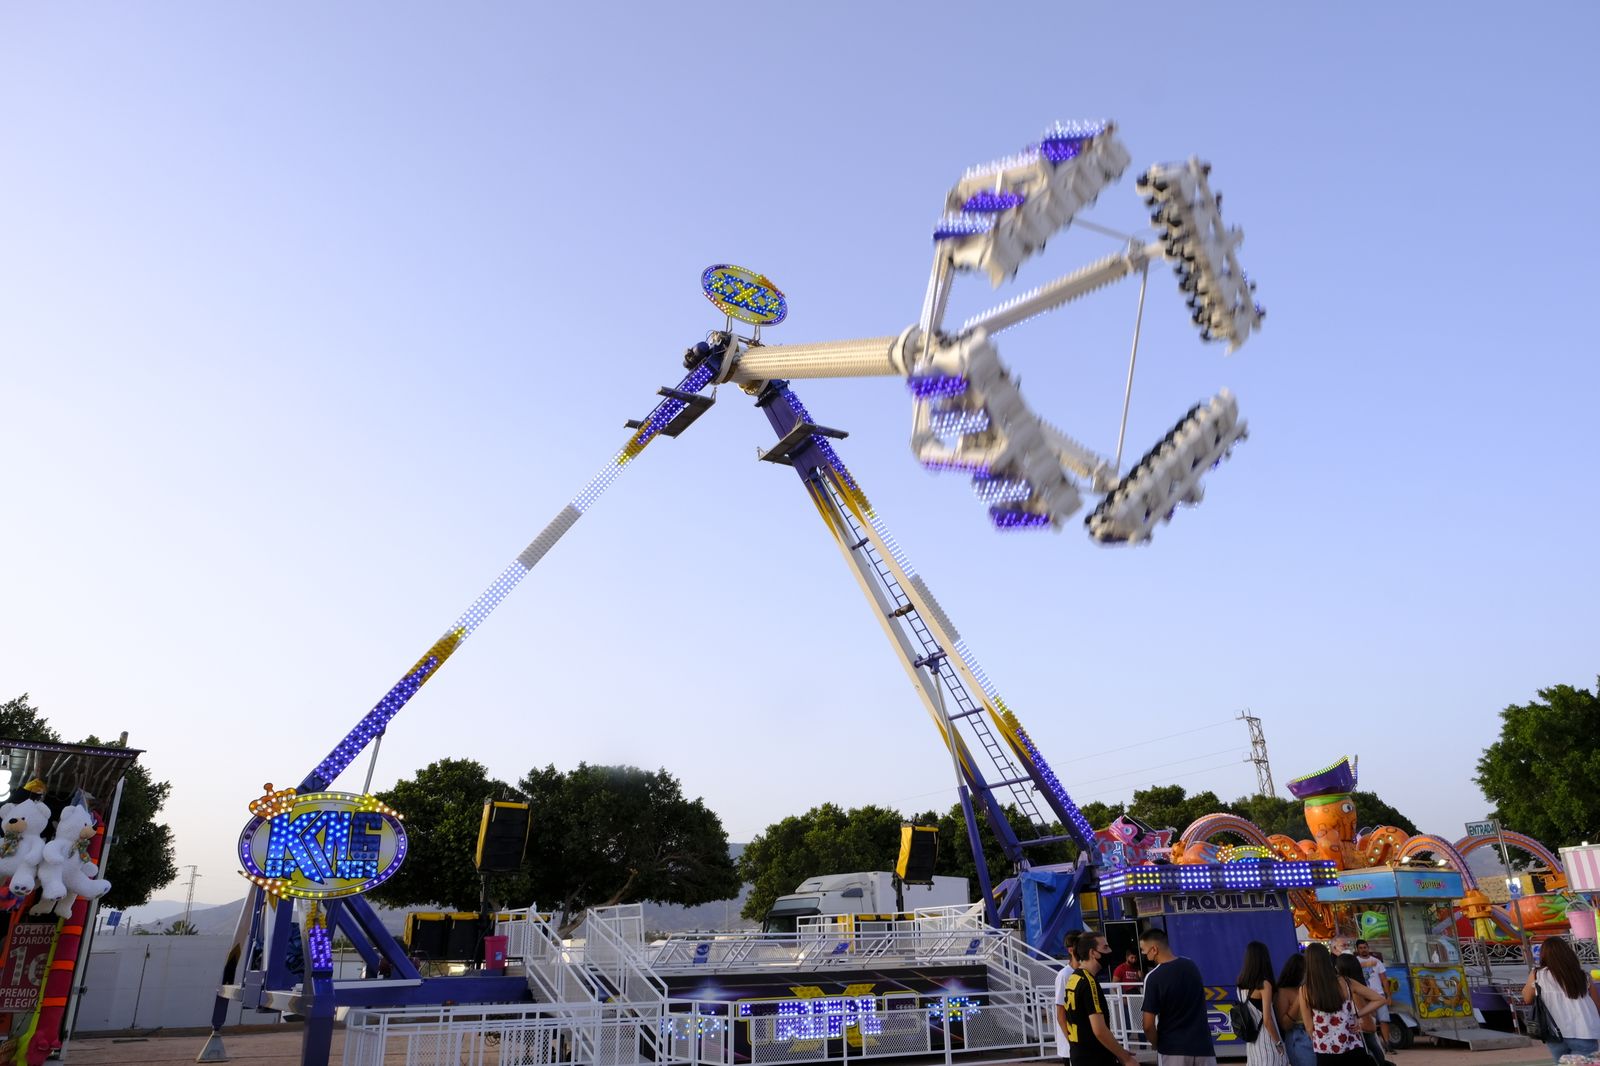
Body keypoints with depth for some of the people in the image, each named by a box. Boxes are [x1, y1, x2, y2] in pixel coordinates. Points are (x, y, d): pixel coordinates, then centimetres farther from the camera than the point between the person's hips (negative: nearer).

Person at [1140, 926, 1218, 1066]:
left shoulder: (1153, 977, -16)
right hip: (1202, 1044, 5)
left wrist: (1156, 1044, 5)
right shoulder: (1192, 966, 4)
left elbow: (1148, 1025, -16)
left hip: (1172, 1049, -5)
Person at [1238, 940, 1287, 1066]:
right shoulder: (1264, 985, -16)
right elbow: (1267, 1020, -17)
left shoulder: (1242, 984, 5)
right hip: (1266, 1042, -7)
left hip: (1251, 1040, 7)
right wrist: (1279, 1043, -7)